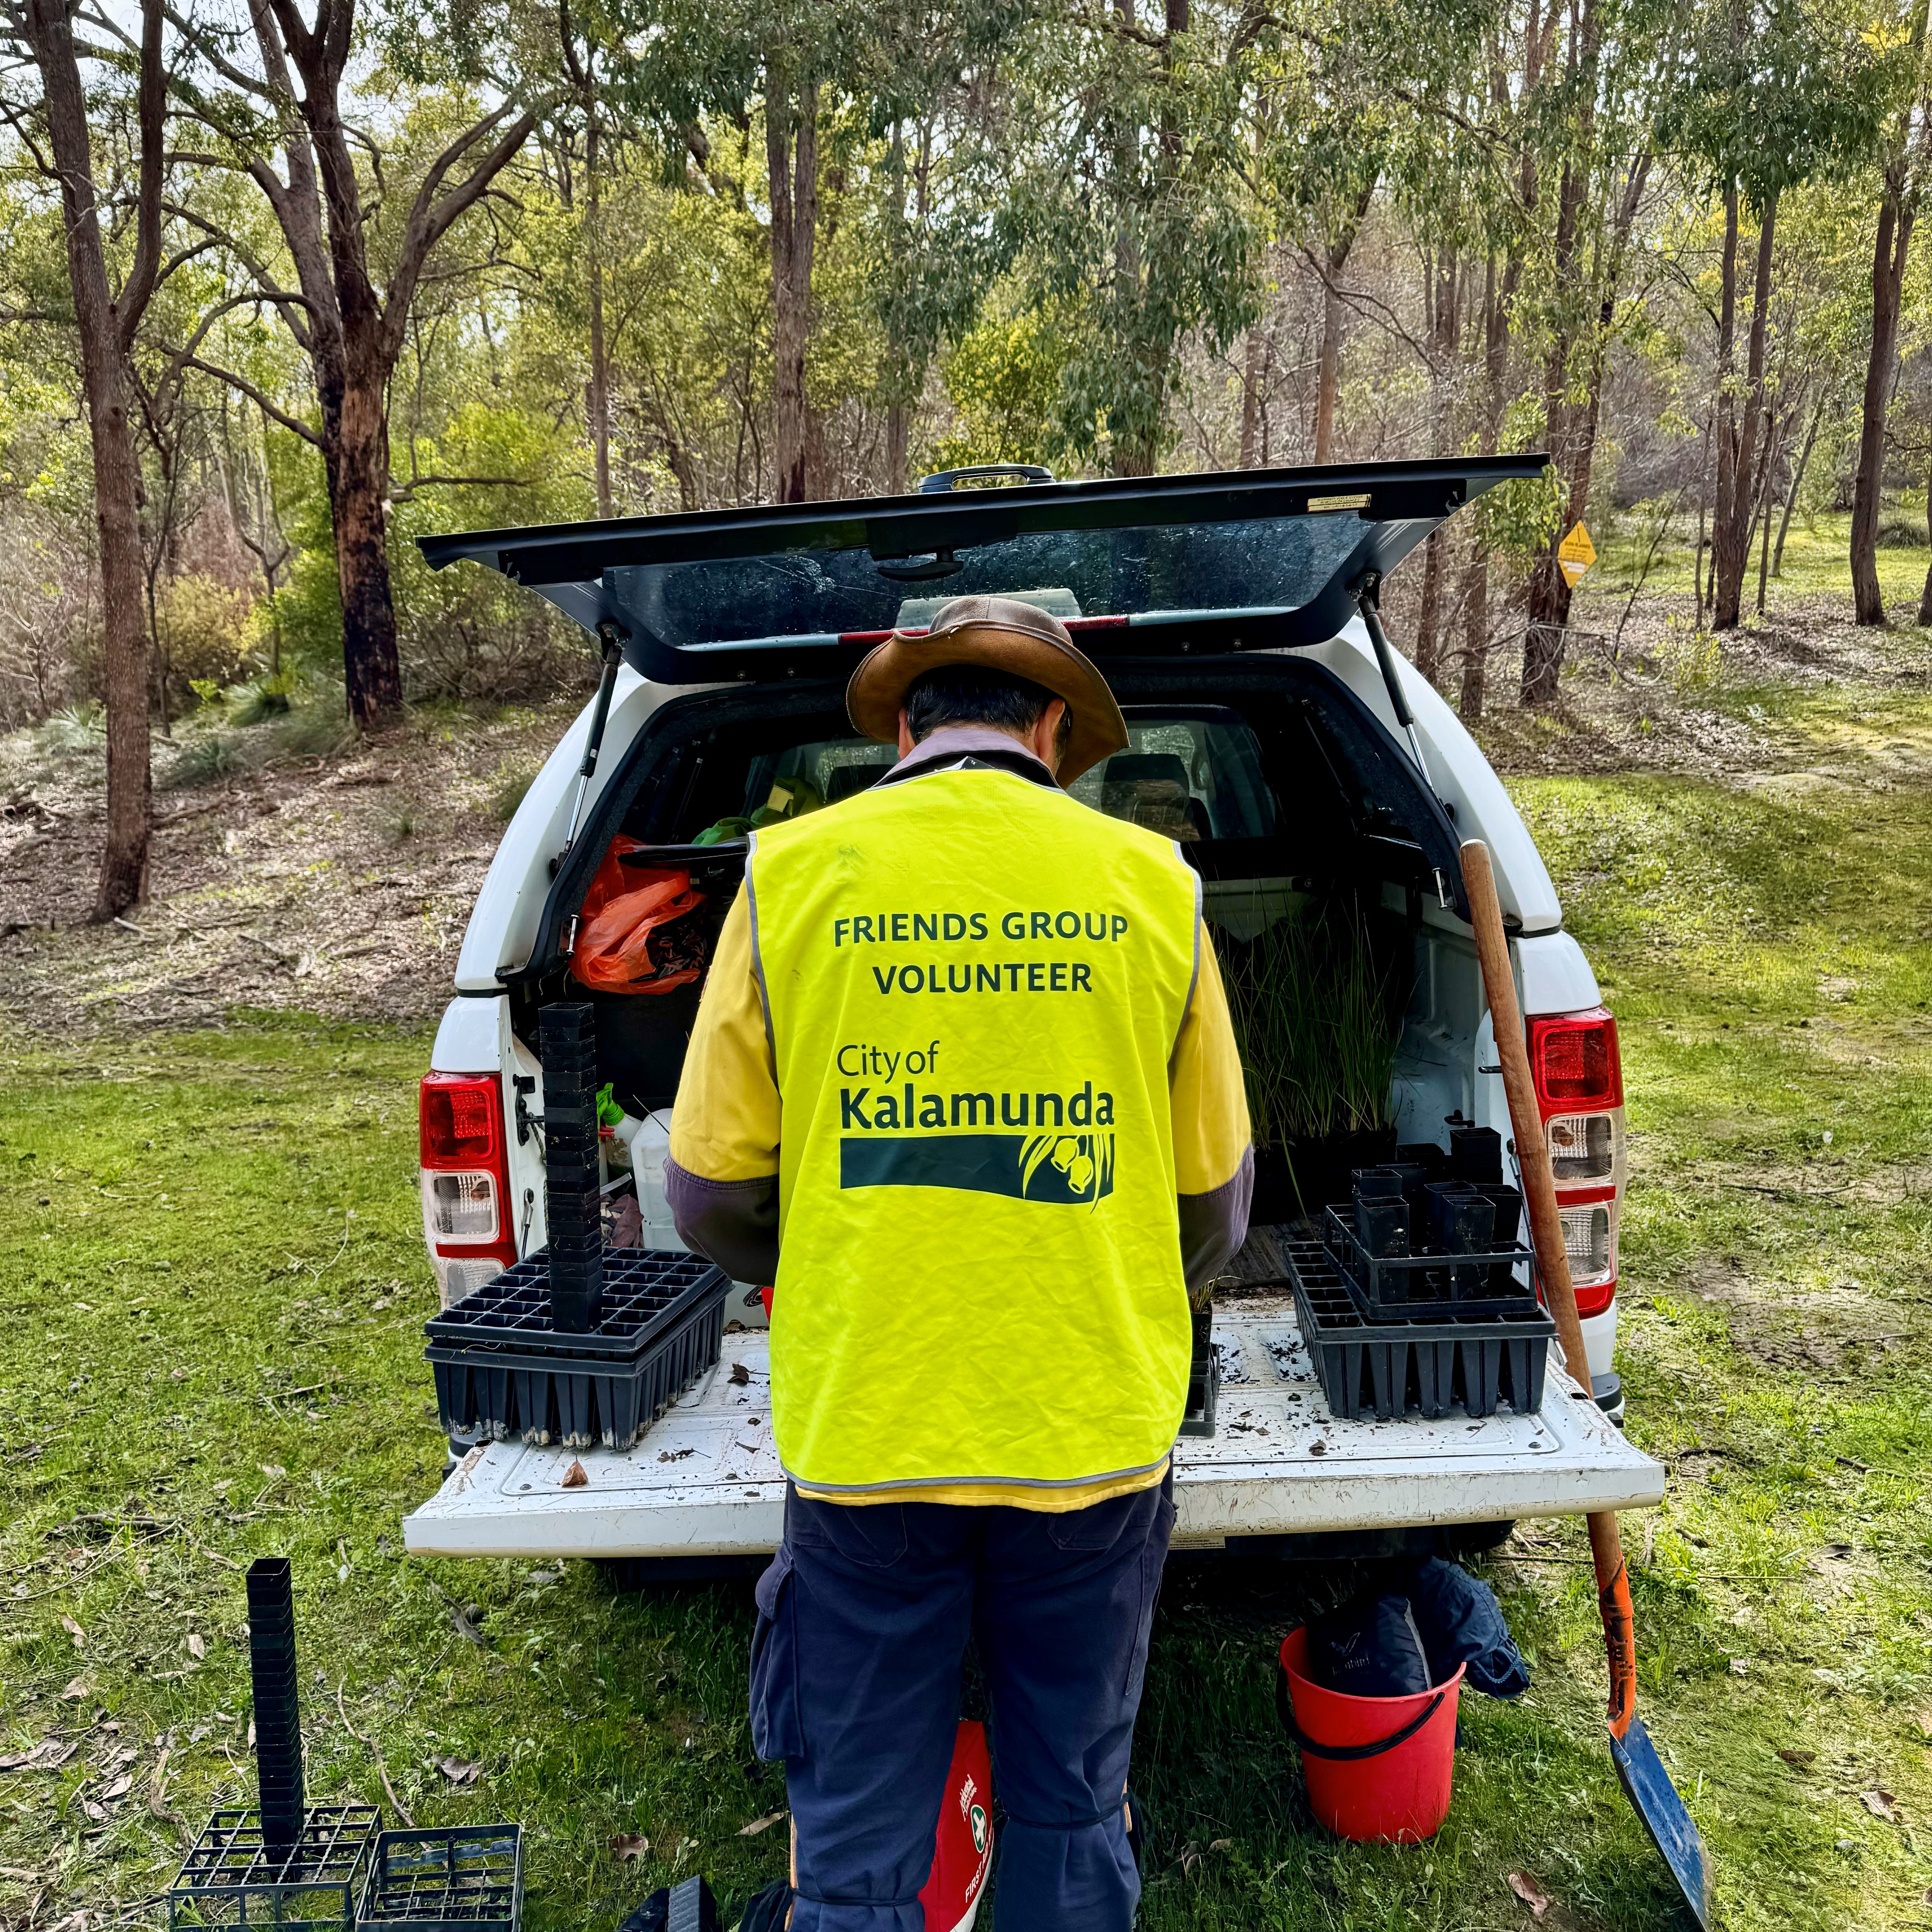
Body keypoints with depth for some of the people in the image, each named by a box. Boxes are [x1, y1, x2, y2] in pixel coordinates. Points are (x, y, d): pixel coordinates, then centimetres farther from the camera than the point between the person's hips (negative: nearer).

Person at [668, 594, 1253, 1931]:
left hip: (864, 1431, -1)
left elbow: (713, 1193, -1)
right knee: (1073, 1820, 21)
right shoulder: (1149, 880, -1)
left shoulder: (792, 872, -4)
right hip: (1094, 1433, 2)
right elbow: (1214, 1200, 5)